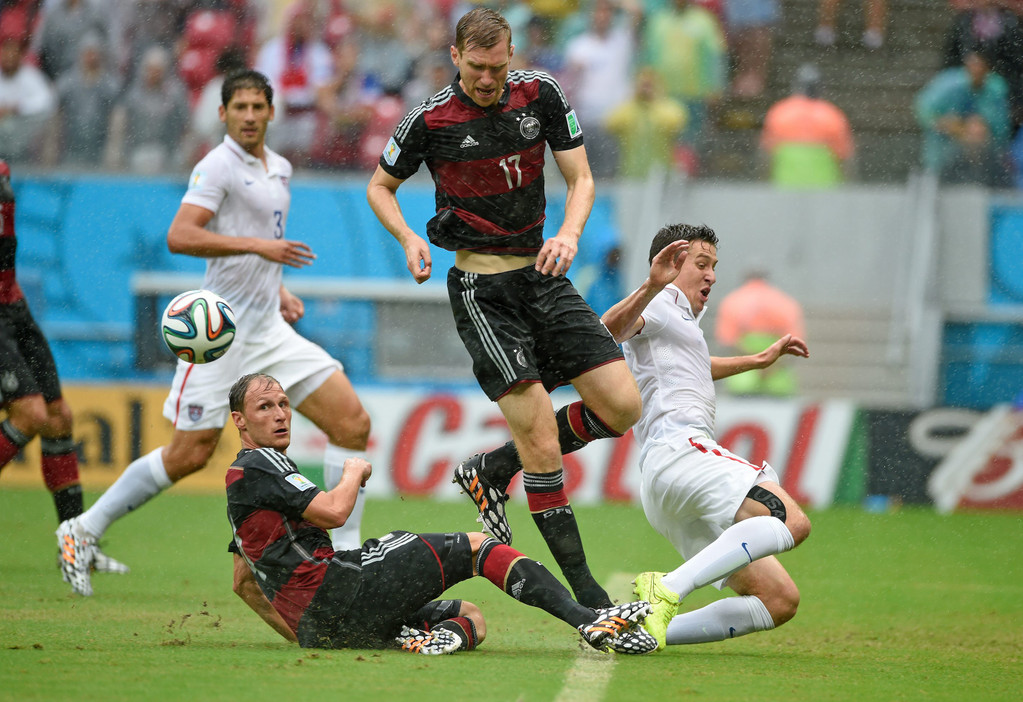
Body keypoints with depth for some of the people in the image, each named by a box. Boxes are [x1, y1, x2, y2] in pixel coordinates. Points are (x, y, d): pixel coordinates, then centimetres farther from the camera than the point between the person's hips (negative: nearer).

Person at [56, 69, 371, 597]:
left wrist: (279, 292, 15)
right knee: (190, 454, -7)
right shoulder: (218, 167, -11)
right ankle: (84, 530, 9)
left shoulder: (279, 170, 16)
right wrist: (257, 245, -29)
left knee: (352, 422, -3)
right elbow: (180, 237, -24)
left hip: (268, 328, 8)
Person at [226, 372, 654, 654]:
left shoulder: (239, 482, 28)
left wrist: (302, 635, 30)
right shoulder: (257, 464, -3)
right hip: (334, 591, -10)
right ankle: (589, 622, -17)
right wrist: (354, 473, 8)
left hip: (315, 628, 10)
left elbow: (244, 583, 34)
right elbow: (332, 511, -14)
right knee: (475, 547, -3)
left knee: (472, 617, 16)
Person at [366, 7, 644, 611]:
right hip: (482, 289, -5)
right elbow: (381, 186, 7)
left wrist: (570, 233, -15)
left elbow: (580, 178, 5)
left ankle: (492, 470, 14)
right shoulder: (430, 120, -9)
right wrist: (409, 239, -12)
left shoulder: (541, 94, 0)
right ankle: (585, 592, -8)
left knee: (622, 407, -5)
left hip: (542, 275, 5)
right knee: (540, 437, -14)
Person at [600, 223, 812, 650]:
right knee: (792, 521, -31)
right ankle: (667, 591, -40)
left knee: (780, 601, -2)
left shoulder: (679, 320, 38)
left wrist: (759, 360, 65)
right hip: (678, 450, -10)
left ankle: (642, 626, -11)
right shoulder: (665, 302, 9)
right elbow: (609, 330, -14)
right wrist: (653, 285, -30)